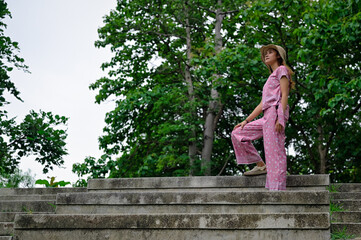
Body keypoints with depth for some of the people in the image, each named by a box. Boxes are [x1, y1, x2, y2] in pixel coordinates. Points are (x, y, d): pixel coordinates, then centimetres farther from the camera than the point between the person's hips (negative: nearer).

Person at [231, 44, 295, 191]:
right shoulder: (271, 77, 29)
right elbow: (262, 104, 26)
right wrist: (246, 121, 21)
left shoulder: (281, 70, 4)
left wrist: (280, 118, -20)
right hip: (267, 117, 9)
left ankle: (278, 189, -16)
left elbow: (284, 95, -9)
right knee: (237, 133, 9)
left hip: (275, 112, -9)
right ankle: (260, 165, 6)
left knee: (274, 151, -14)